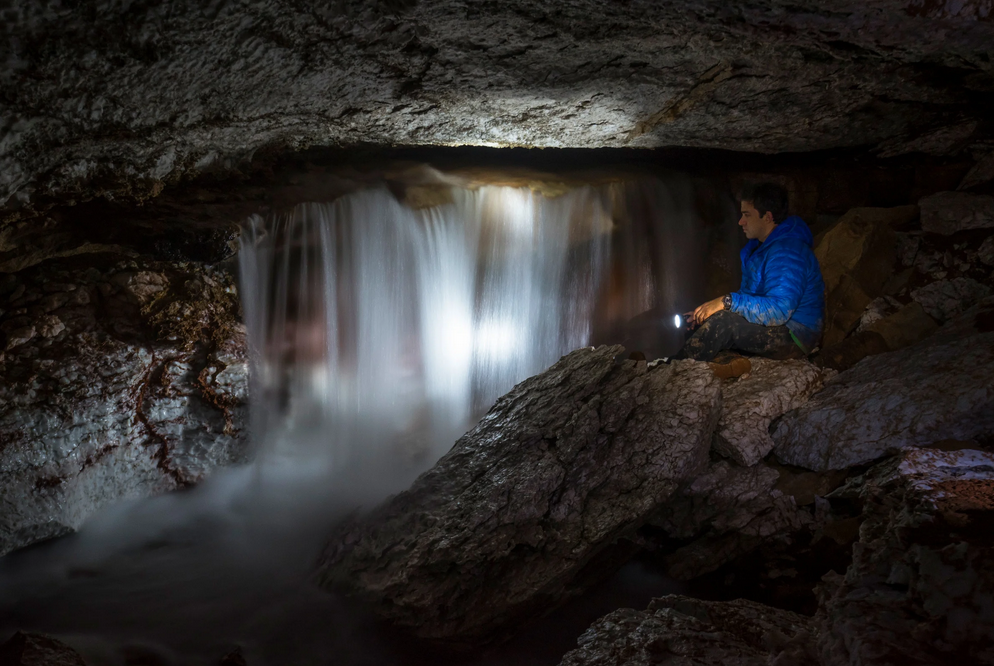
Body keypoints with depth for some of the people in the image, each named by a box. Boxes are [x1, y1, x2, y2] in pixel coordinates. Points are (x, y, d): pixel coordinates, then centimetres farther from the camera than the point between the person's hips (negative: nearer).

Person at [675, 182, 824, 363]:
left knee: (723, 322, -29)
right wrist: (706, 310, 1)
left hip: (795, 336, -10)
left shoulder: (787, 251, -21)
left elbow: (779, 310, -31)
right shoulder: (760, 246, 12)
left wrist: (727, 302, -33)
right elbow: (748, 295, 15)